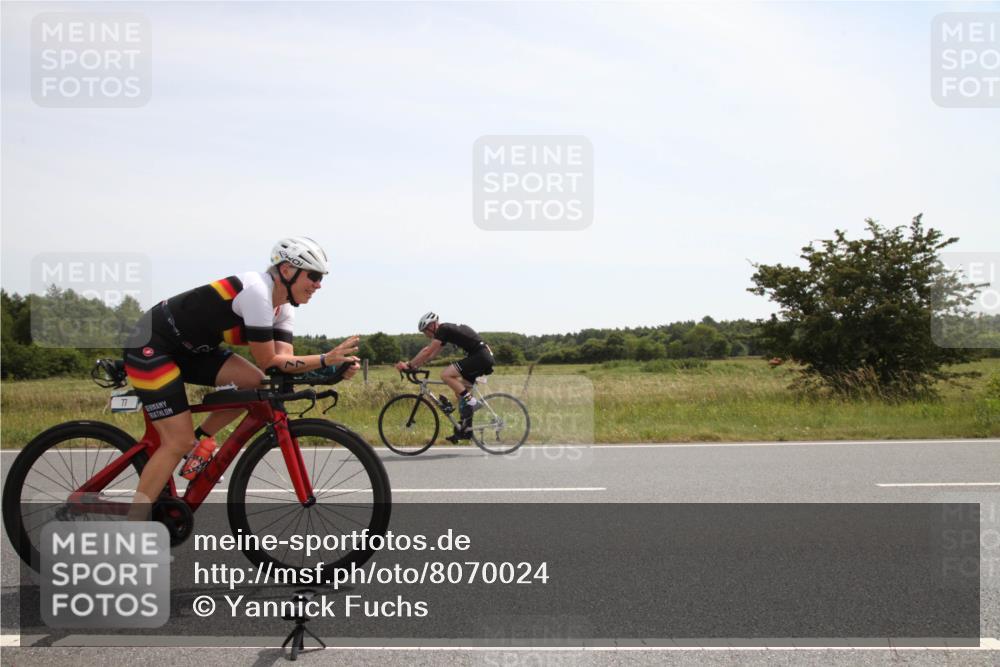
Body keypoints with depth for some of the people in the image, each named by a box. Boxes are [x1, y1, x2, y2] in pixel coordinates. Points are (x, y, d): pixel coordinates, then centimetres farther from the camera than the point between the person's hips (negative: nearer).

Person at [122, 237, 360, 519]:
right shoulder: (257, 290, -26)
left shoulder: (283, 306, 1)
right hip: (150, 345, -9)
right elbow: (269, 362, -23)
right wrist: (326, 359, -25)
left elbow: (284, 360, -9)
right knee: (179, 442, -11)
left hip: (189, 348, 9)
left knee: (253, 382, -11)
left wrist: (334, 365, -21)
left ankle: (199, 441, 7)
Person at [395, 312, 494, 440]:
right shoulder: (446, 330, 20)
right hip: (484, 357, 10)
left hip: (480, 356, -10)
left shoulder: (443, 329, -10)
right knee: (460, 392, 13)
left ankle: (471, 402, -12)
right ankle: (466, 430, 14)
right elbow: (432, 354, 21)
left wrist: (409, 365, -9)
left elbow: (427, 352, -14)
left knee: (446, 375, -17)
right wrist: (413, 365, 15)